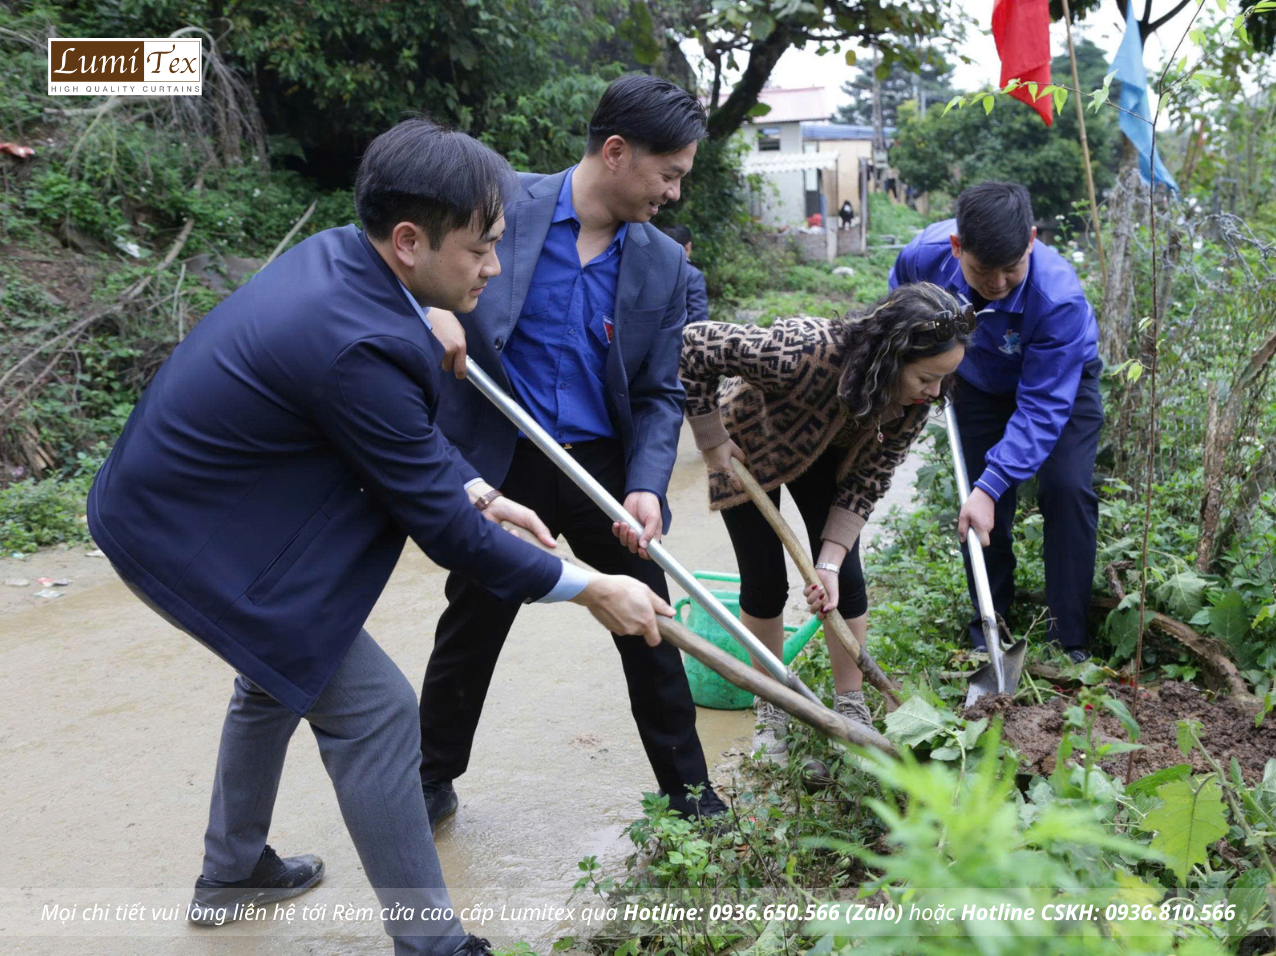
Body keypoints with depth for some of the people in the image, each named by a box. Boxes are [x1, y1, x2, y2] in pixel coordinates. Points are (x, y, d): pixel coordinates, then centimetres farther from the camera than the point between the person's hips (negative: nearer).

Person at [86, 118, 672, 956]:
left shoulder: (335, 255, -4)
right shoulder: (358, 344, -32)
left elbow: (407, 424, 10)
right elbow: (439, 526, -23)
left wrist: (476, 491, -2)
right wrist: (592, 590, -15)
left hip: (161, 501, 10)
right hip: (189, 541, -10)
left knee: (281, 676, 27)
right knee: (373, 710, -4)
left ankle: (232, 872, 46)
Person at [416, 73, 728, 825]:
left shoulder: (665, 265, 1)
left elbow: (660, 394, 2)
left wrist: (646, 487, -15)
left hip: (605, 471, 2)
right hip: (500, 465, -2)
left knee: (650, 634, 9)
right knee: (472, 627, 12)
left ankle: (690, 792, 28)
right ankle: (433, 777, 34)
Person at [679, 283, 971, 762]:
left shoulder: (914, 400, -26)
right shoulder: (805, 351, -45)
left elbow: (868, 481, -16)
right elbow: (693, 345, -39)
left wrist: (829, 562, -23)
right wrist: (712, 443, -28)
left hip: (824, 455, 4)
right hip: (748, 447, -4)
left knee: (845, 578, -3)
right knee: (764, 581, -2)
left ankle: (852, 709, 14)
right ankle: (771, 710, 18)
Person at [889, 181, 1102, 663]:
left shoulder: (1060, 296, -42)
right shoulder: (923, 256, -31)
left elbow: (1043, 406, -39)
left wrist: (991, 487, -44)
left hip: (1061, 377, -3)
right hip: (981, 383, 3)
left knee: (1067, 490, -18)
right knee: (983, 508, -1)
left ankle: (1068, 639, -7)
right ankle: (990, 625, 17)